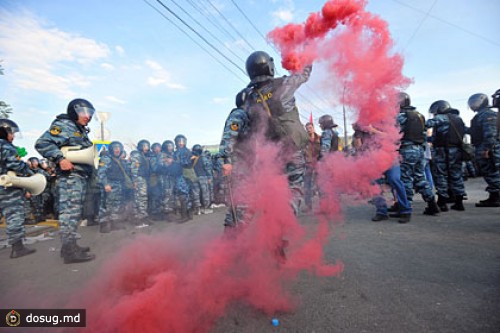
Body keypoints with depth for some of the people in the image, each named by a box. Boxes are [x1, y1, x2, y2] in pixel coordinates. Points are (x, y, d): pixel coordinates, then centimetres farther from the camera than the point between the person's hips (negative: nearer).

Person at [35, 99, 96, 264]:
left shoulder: (81, 131, 23)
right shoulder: (63, 126, -5)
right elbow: (42, 143, -16)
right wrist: (60, 159, -23)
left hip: (80, 177, 10)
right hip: (70, 176, -10)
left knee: (74, 213, 13)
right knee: (70, 212, -9)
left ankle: (70, 245, 22)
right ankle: (69, 250, -6)